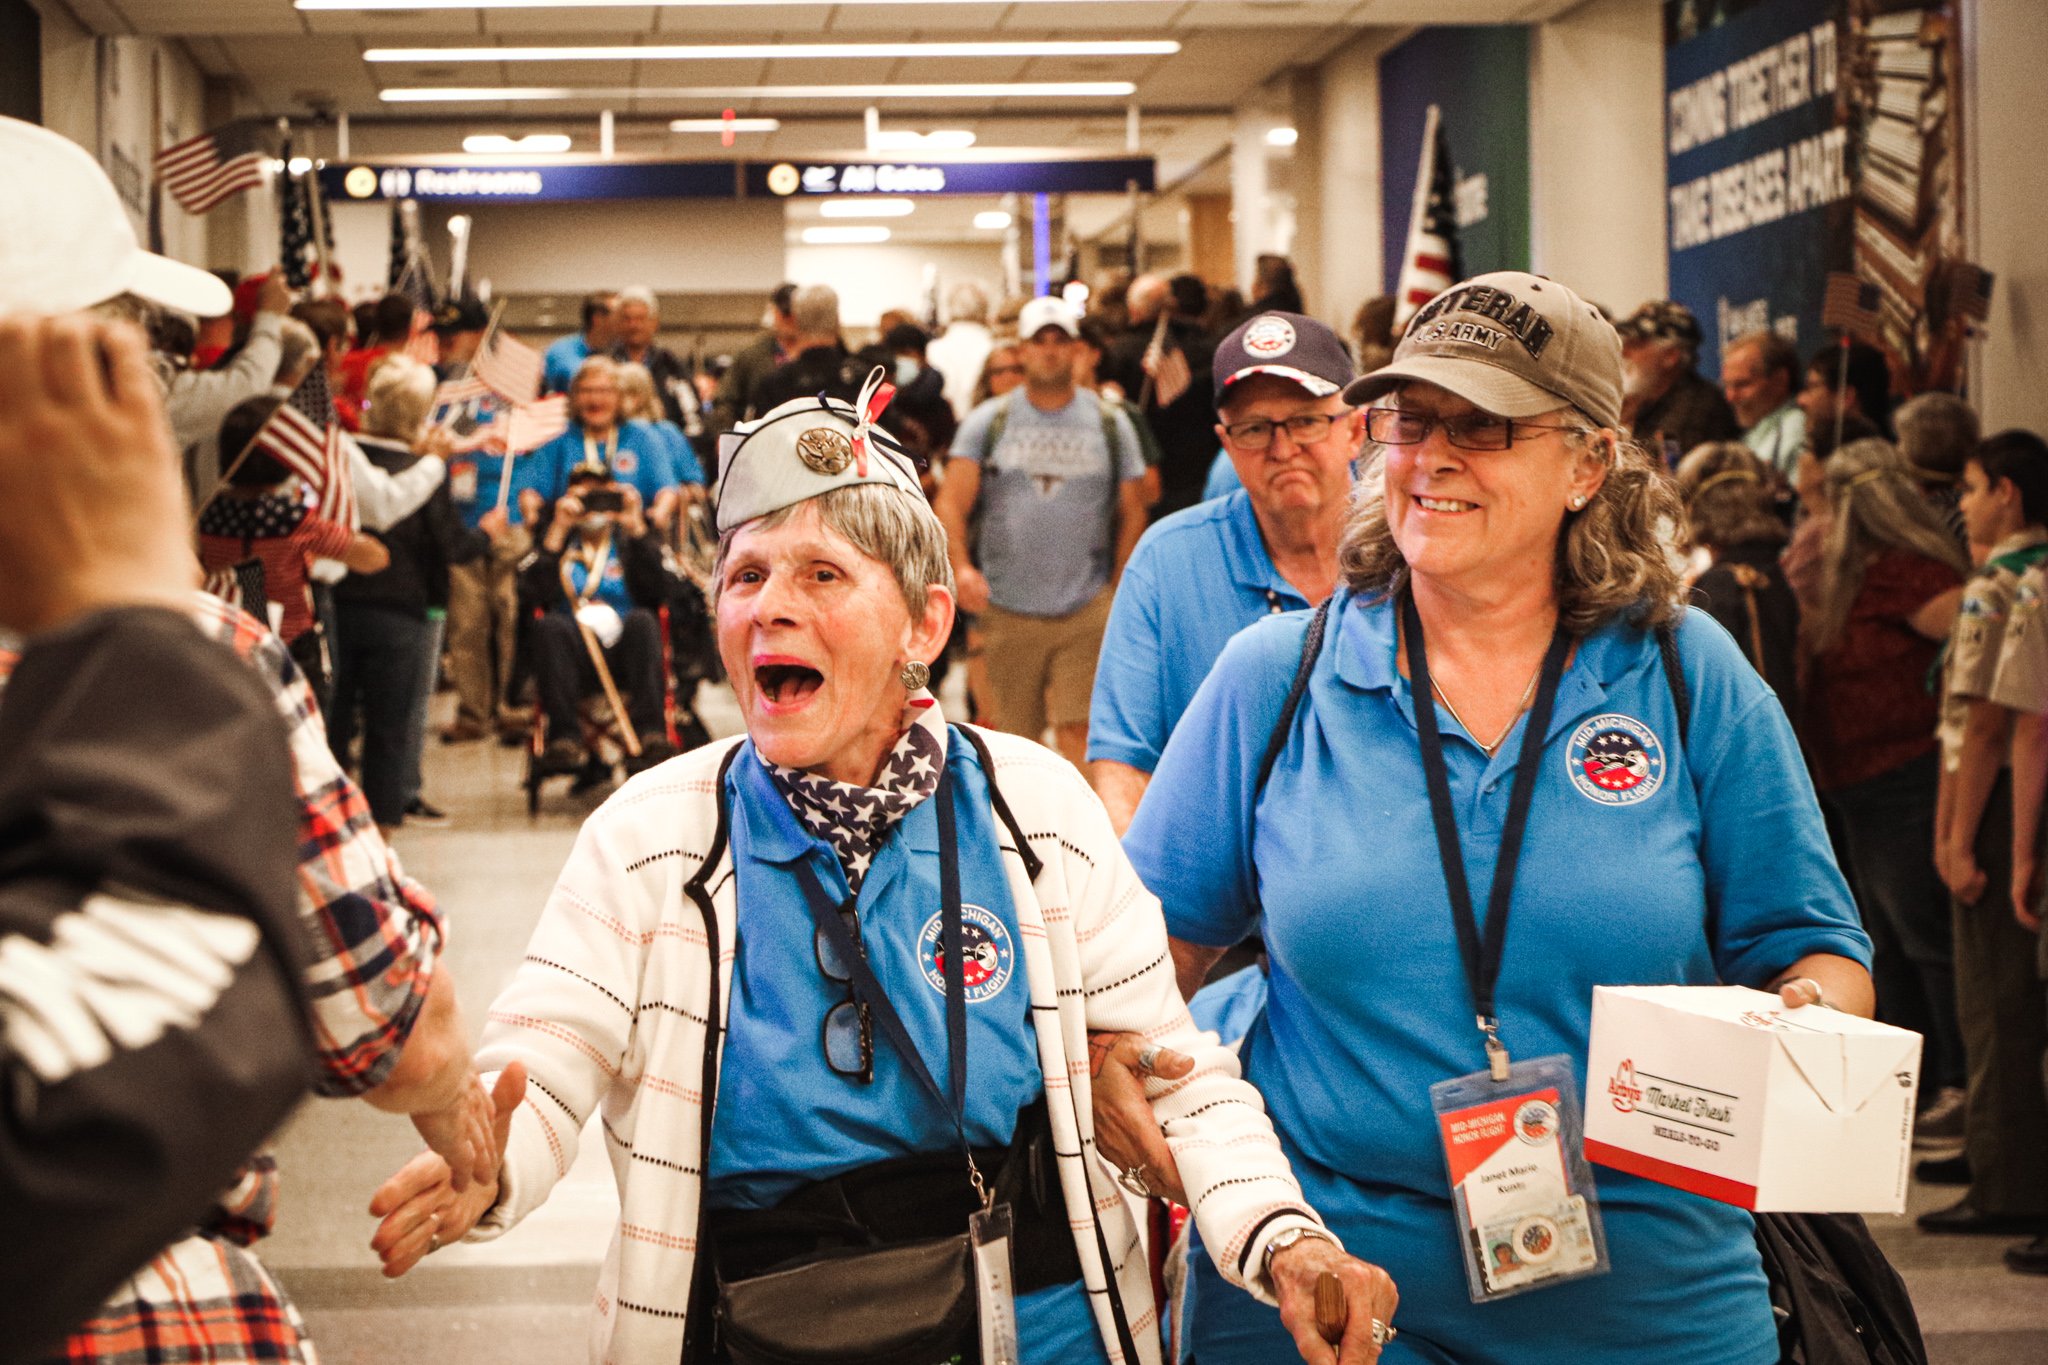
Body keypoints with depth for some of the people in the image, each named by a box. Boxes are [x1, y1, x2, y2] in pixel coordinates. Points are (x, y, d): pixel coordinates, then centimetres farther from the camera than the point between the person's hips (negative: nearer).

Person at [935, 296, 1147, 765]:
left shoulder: (1109, 423, 8)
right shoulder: (988, 422, 6)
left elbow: (1132, 511, 10)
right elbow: (951, 502, -2)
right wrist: (961, 567, -20)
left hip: (1086, 611, -1)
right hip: (1007, 610, 1)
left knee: (1078, 730, -11)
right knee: (1014, 735, 8)